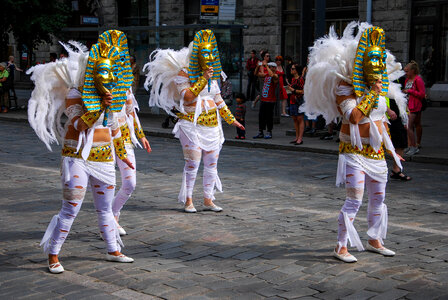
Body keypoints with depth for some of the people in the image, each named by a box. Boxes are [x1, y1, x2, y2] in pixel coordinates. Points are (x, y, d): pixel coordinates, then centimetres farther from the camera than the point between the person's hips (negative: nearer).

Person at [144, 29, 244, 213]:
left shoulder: (212, 73, 14)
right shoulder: (183, 74, -6)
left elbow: (218, 100, 21)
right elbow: (187, 97, -20)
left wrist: (231, 120, 21)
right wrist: (203, 79, -22)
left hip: (212, 123, 6)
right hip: (191, 123, -6)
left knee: (212, 162, 5)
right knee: (193, 162, -9)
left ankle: (208, 200, 14)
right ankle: (188, 200, 3)